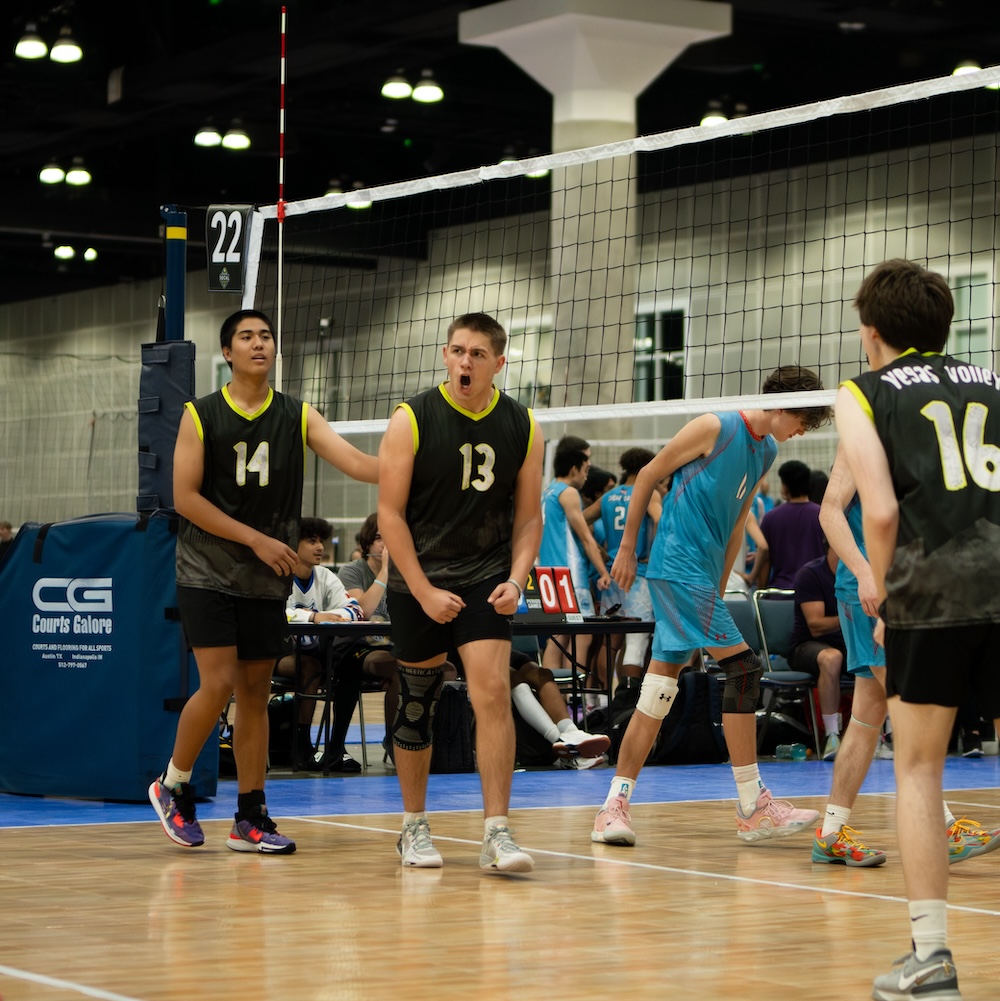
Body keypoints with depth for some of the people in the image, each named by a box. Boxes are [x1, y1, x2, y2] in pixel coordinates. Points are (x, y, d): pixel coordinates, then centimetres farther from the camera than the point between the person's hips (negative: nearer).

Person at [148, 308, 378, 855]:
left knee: (256, 692, 6)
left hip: (267, 579, 3)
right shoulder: (200, 416, -2)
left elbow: (355, 462, -10)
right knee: (218, 684, -13)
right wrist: (256, 539, -12)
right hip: (207, 571, -3)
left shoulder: (298, 417, 3)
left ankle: (250, 819, 12)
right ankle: (173, 786, 10)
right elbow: (185, 497, -7)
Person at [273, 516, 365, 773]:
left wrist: (326, 616, -30)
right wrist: (313, 616, -41)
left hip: (313, 651, 6)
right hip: (280, 653, -5)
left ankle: (336, 748, -16)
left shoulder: (326, 577, 5)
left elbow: (353, 609, -9)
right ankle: (302, 744, -23)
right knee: (311, 667, -34)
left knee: (351, 667, -20)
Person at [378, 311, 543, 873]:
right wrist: (424, 591, -12)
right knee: (417, 705, 7)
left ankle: (497, 834, -14)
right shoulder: (411, 421, -7)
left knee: (493, 690, -15)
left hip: (487, 580, 1)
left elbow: (529, 515, 8)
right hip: (419, 583, -1)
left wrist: (516, 581, -7)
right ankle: (415, 827, 25)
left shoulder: (523, 427, 1)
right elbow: (390, 513, -7)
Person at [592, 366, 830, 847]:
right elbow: (647, 476, -5)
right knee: (742, 666, -13)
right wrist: (627, 547, -2)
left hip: (703, 573, 9)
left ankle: (615, 805, 7)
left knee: (662, 682, 5)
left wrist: (719, 586, 20)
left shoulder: (766, 450, 15)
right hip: (679, 565, -9)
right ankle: (753, 807, -10)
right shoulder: (716, 427, -10)